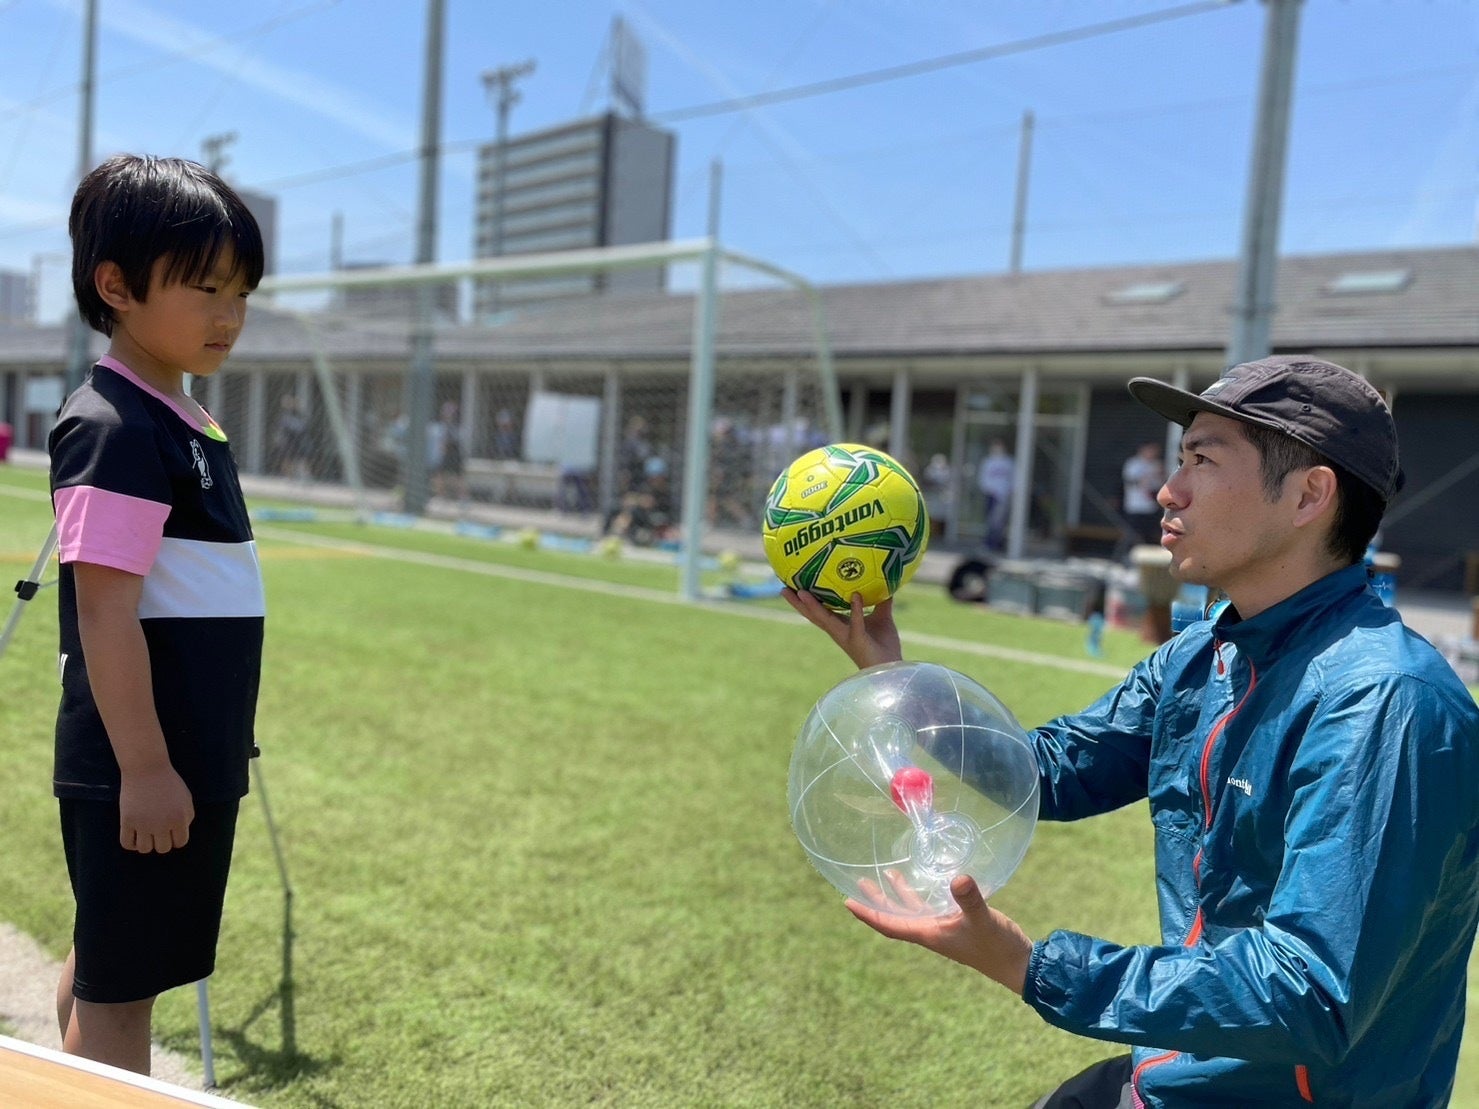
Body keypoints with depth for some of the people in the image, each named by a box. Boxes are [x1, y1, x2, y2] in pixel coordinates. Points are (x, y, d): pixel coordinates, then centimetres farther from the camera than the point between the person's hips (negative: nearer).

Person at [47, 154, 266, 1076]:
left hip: (192, 757, 9)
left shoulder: (186, 421, 11)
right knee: (118, 982, 5)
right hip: (144, 767, -9)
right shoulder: (113, 428, -17)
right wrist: (143, 766, -21)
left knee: (108, 965, 23)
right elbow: (105, 615, -21)